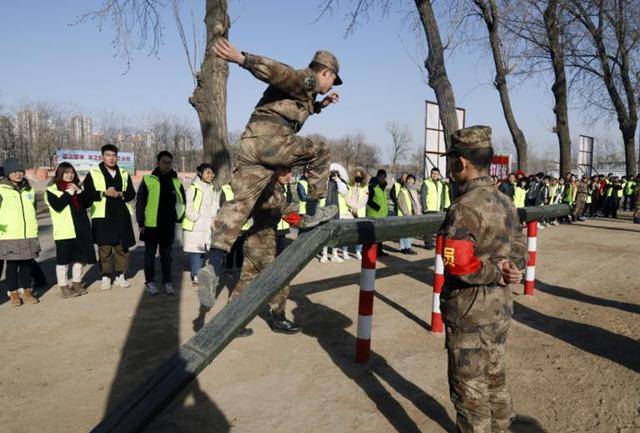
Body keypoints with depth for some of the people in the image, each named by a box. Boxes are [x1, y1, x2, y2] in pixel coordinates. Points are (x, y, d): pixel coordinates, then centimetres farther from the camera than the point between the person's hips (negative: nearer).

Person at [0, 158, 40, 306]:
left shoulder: (29, 189, 14)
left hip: (29, 235, 4)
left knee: (27, 264, 9)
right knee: (12, 265, 3)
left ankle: (26, 291, 20)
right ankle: (13, 293, 14)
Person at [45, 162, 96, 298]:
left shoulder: (77, 187, 15)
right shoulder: (51, 190, -2)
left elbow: (88, 203, 2)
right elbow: (57, 206, -19)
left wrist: (79, 191, -11)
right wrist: (69, 192, -15)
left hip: (81, 229, 6)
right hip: (64, 231, -5)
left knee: (80, 257, 12)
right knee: (64, 260, 0)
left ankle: (77, 284, 25)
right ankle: (64, 287, 9)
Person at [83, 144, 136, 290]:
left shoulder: (124, 174, 13)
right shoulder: (93, 173, 2)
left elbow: (131, 193, 9)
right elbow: (87, 193, -5)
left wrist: (120, 194, -10)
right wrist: (104, 193, -16)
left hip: (122, 216, 3)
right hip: (102, 217, -3)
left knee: (123, 247, 6)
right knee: (105, 248, -1)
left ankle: (120, 275, 18)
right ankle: (105, 277, 11)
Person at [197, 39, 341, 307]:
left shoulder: (303, 89, 33)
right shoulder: (306, 79, 4)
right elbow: (275, 70, -15)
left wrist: (322, 104, 52)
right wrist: (242, 58, -28)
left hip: (249, 143, 9)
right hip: (271, 139, -8)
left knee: (240, 202, -3)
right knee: (319, 150, 13)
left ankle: (214, 266, -15)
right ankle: (312, 215, 15)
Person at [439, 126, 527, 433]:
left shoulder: (466, 207, -22)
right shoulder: (505, 202, 5)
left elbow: (458, 264, -31)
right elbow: (520, 249, 11)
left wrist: (497, 275, -17)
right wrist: (510, 267, -8)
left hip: (470, 315, -8)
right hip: (501, 309, 9)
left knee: (470, 391, 7)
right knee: (495, 381, 23)